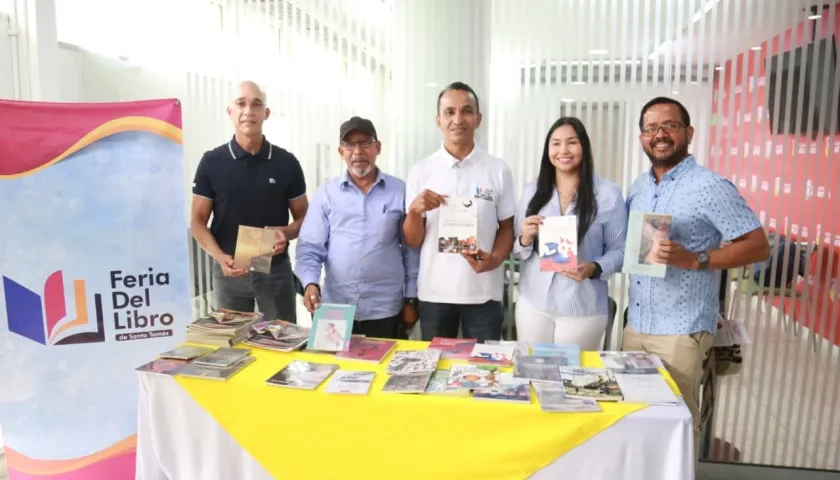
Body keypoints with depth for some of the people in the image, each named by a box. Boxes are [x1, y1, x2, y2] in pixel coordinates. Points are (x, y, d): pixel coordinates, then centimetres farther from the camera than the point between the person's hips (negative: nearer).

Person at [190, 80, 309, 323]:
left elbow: (303, 217, 7)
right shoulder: (211, 162, -1)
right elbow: (198, 221, 0)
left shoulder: (286, 163, 0)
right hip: (229, 270, 0)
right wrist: (220, 256, -17)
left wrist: (286, 233, -16)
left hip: (276, 269, 0)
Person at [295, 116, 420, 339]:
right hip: (336, 307, 1)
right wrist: (310, 283, -15)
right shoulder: (326, 192, 3)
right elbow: (309, 247, 1)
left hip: (385, 309, 0)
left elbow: (411, 249, 4)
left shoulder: (400, 191, 1)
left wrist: (411, 298, 3)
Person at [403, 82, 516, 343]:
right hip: (434, 293, 1)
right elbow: (413, 242, 2)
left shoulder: (498, 170, 1)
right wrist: (414, 210, -17)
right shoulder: (420, 172, 1)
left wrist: (494, 258, -13)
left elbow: (507, 228, 6)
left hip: (484, 294, 0)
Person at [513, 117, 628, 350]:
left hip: (583, 309, -2)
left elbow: (619, 250, -2)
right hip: (533, 304, 3)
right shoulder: (532, 190, 6)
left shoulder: (609, 193, -3)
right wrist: (525, 240, -11)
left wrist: (594, 268, -19)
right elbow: (517, 249, 10)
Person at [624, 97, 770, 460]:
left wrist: (695, 260, -24)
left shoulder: (711, 187, -11)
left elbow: (758, 247, -12)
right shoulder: (638, 188, 10)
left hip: (681, 330, -6)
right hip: (635, 324, 6)